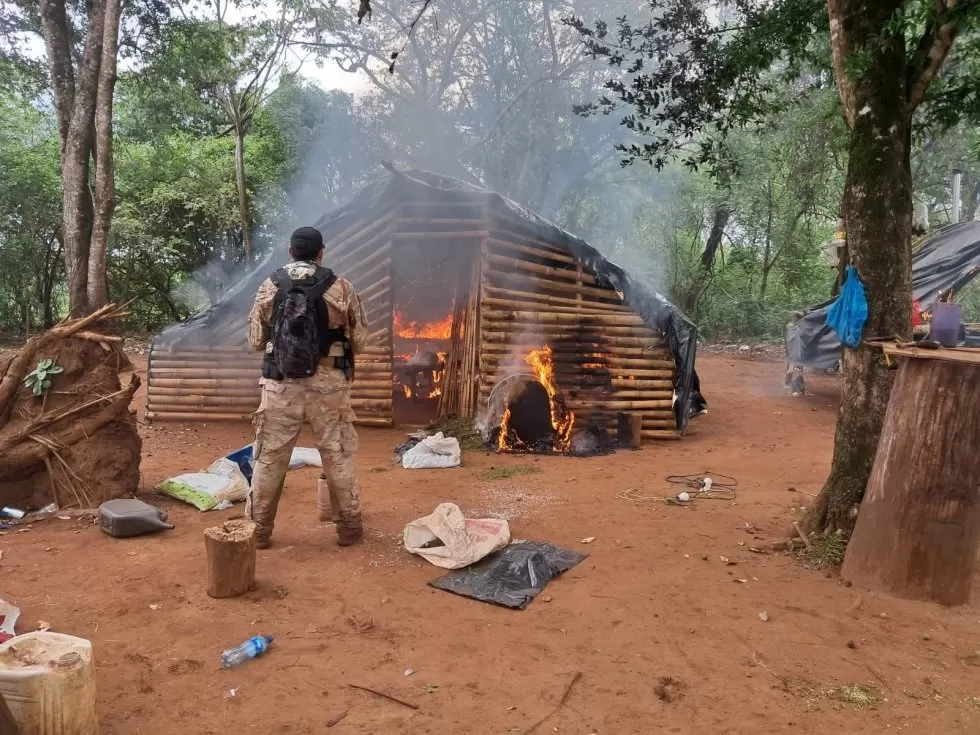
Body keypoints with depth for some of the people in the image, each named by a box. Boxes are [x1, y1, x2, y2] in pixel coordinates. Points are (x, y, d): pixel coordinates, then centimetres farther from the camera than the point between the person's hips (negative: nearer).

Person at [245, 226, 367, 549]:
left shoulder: (269, 287, 1)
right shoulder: (340, 288, -3)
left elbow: (255, 339, 4)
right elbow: (359, 339, 0)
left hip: (280, 384, 1)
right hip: (327, 384, -1)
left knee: (270, 457, 11)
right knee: (338, 456, 10)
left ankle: (258, 528, 20)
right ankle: (349, 525, 18)